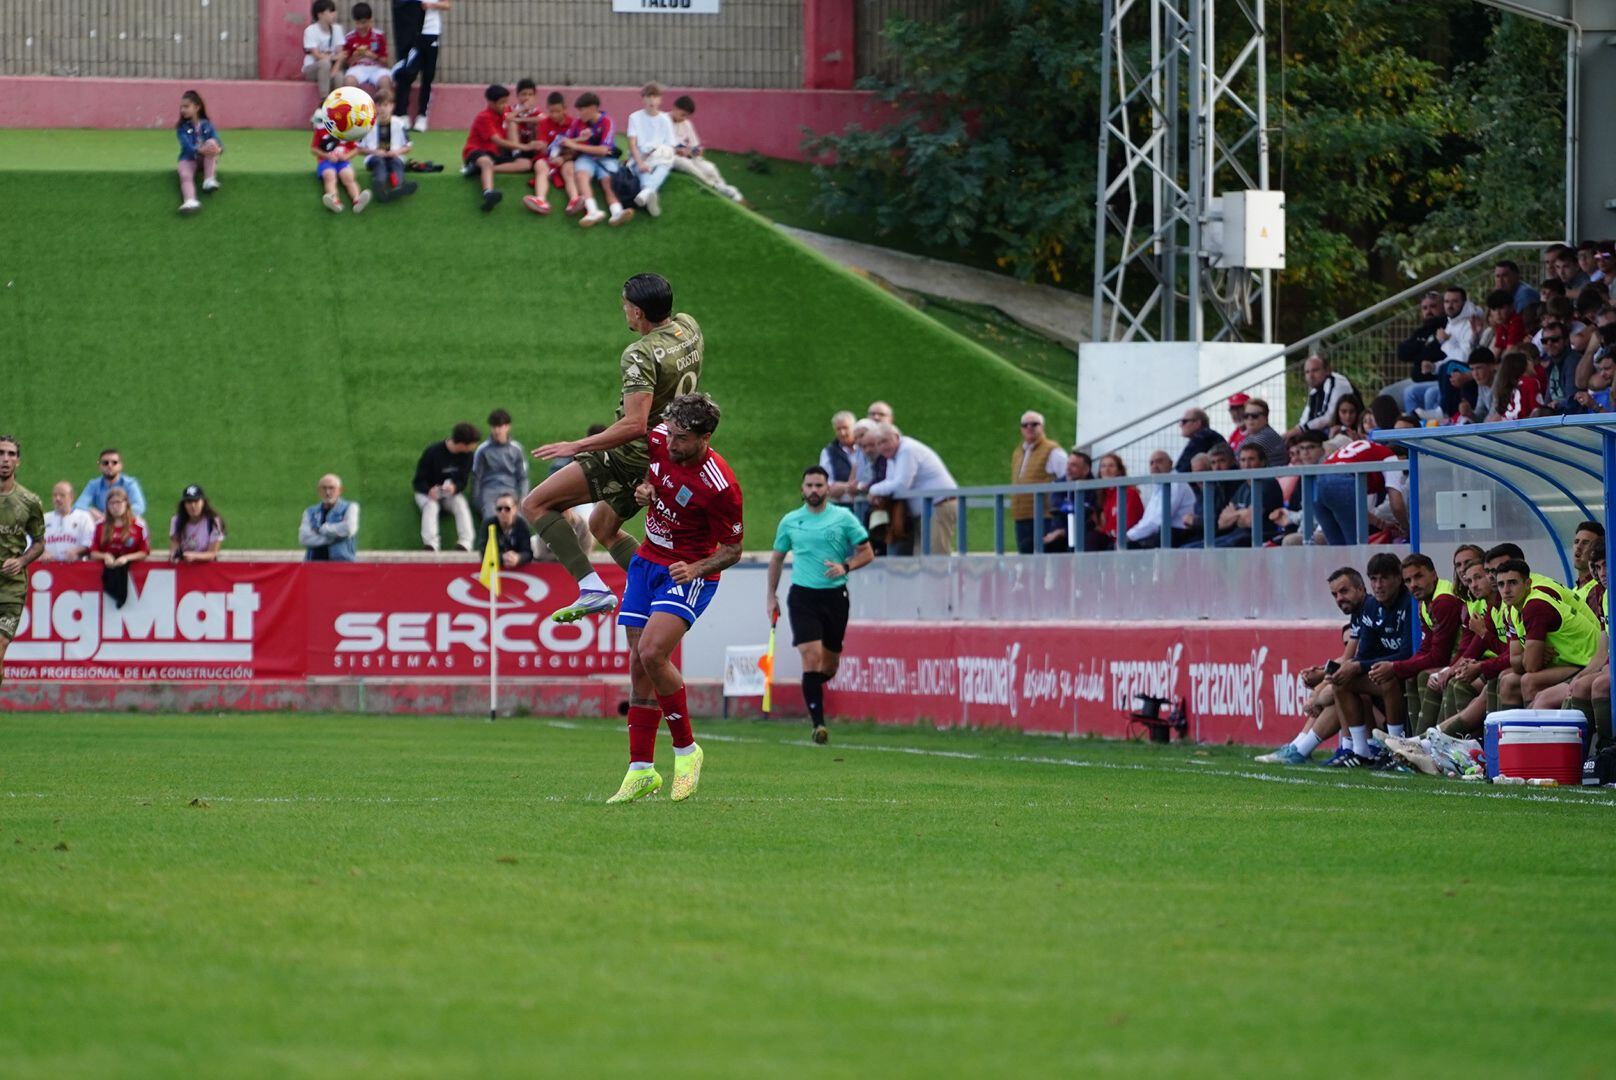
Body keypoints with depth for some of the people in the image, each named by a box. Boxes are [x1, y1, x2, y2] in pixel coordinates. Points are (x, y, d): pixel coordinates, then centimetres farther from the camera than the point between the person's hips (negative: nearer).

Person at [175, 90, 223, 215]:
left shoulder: (207, 125, 1)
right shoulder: (182, 127, -3)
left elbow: (218, 143, -9)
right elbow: (186, 145, -19)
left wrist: (218, 149, -35)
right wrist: (199, 150, -40)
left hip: (206, 158, 1)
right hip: (189, 157, -1)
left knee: (211, 142, -28)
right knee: (185, 176, -33)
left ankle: (209, 180, -30)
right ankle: (190, 201, -59)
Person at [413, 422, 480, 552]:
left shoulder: (467, 455, -10)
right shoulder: (433, 451, -20)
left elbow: (463, 481, -5)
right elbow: (419, 480, -13)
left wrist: (455, 487, -30)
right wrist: (429, 490, -35)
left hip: (452, 492, 3)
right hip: (428, 492, -3)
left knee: (461, 504, -29)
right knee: (431, 506, -35)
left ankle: (465, 543, -47)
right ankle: (430, 545, -54)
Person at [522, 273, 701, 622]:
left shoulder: (641, 355, -25)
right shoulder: (688, 327, 0)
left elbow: (635, 426, -32)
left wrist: (575, 447, -26)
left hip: (630, 458, -9)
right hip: (664, 459, 9)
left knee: (535, 505, -8)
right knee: (602, 527, 30)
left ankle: (592, 588, -19)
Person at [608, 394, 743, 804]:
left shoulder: (720, 486, -24)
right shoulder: (658, 440, -8)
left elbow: (732, 550, -13)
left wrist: (696, 568, -30)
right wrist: (641, 488, -5)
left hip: (689, 573, -6)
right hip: (647, 562, 6)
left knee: (652, 653, -25)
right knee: (638, 667, 4)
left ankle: (686, 748, -7)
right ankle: (641, 771, 10)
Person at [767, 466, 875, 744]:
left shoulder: (843, 518, 2)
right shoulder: (790, 522, 6)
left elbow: (867, 553, 4)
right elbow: (777, 558, 18)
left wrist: (845, 567, -14)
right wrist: (771, 596, 15)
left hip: (835, 596, 1)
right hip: (803, 596, -1)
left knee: (830, 666, 7)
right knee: (812, 657, -16)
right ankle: (818, 723, -17)